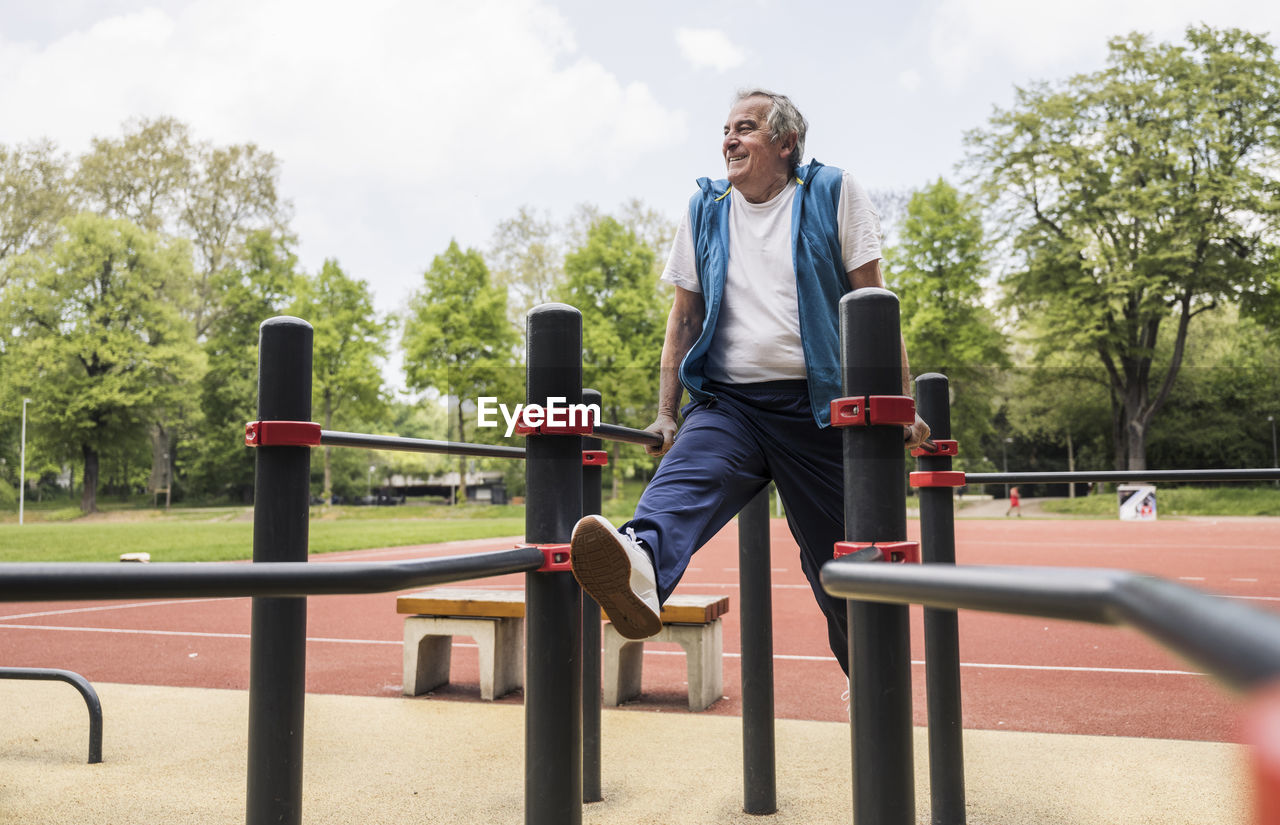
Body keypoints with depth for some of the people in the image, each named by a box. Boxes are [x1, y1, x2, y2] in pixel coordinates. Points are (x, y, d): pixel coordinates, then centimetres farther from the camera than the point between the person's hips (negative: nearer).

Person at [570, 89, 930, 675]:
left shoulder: (833, 193, 5)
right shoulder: (704, 210, 13)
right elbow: (685, 315, 14)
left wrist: (900, 404, -3)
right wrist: (665, 413, 8)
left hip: (818, 407, -2)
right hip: (726, 401, 2)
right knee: (684, 479, -31)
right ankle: (641, 573, -60)